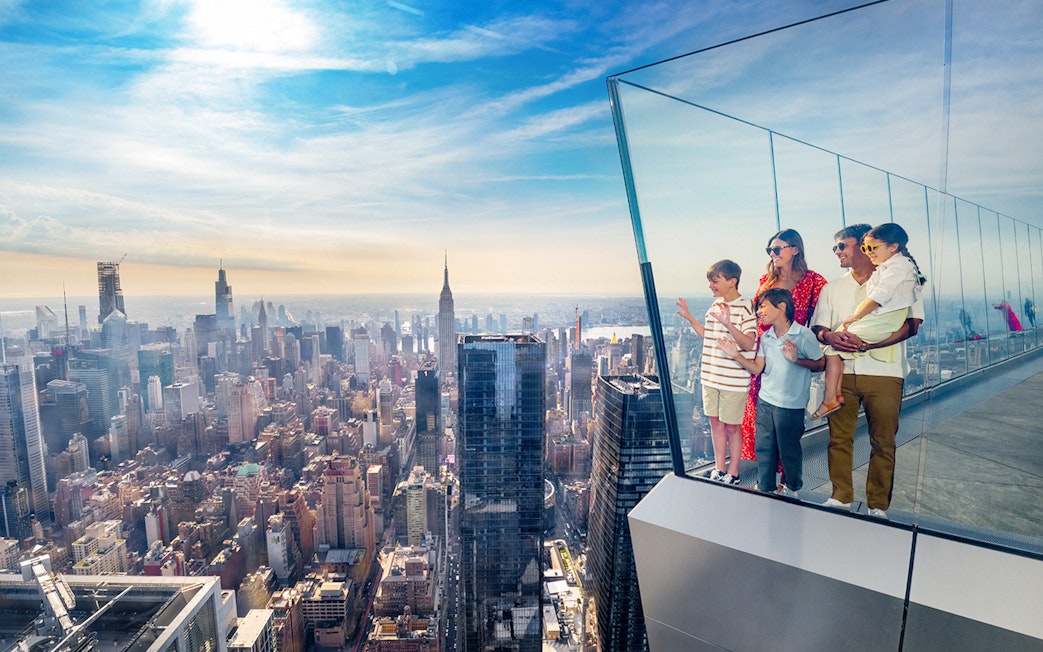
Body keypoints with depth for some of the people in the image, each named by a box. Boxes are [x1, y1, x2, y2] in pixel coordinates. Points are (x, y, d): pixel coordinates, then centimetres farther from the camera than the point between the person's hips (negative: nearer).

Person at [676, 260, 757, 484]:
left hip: (734, 379, -7)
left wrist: (728, 324, -33)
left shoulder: (745, 307, -13)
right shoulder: (715, 305, 9)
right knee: (715, 421, 14)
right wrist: (690, 318, 10)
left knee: (731, 426, 6)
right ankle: (719, 469, 29)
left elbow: (748, 343, -19)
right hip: (710, 375, 7)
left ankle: (733, 473, 23)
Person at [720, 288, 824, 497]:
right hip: (765, 400, 5)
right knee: (763, 446, 12)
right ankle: (765, 487, 29)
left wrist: (796, 359, -23)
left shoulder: (803, 335, -12)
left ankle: (791, 487, 34)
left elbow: (820, 364, -7)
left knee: (789, 448, 10)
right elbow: (756, 368, 4)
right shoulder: (765, 337, 5)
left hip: (791, 404, -5)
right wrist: (736, 354, -8)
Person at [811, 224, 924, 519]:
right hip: (841, 370, 3)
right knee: (839, 437, 4)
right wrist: (829, 336, -13)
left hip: (883, 372, -3)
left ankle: (878, 506, 14)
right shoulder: (832, 288, 18)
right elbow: (818, 328, 11)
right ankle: (841, 497, 16)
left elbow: (912, 324, -7)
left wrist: (868, 342, -20)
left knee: (883, 442, 2)